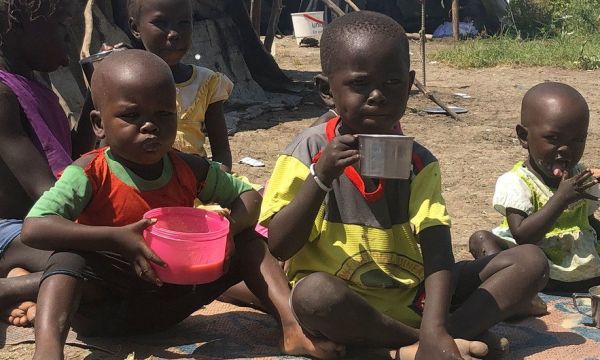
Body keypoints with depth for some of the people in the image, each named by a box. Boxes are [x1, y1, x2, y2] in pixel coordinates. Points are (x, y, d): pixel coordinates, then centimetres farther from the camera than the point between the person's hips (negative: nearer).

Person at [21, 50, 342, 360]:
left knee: (247, 242, -3)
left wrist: (231, 226, -18)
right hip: (102, 302, -4)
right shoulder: (89, 175, -19)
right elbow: (33, 229, -31)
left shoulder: (190, 171, -5)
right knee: (69, 259, -34)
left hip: (168, 304, 4)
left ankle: (292, 326, -8)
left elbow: (247, 195, 7)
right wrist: (117, 239, -39)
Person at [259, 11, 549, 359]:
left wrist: (434, 330, -32)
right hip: (345, 303, -3)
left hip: (412, 294, 3)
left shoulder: (419, 161, -3)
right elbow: (280, 248, -13)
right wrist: (321, 178, -26)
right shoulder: (311, 150, -8)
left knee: (531, 260, -7)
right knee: (313, 293, -39)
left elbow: (438, 254, -15)